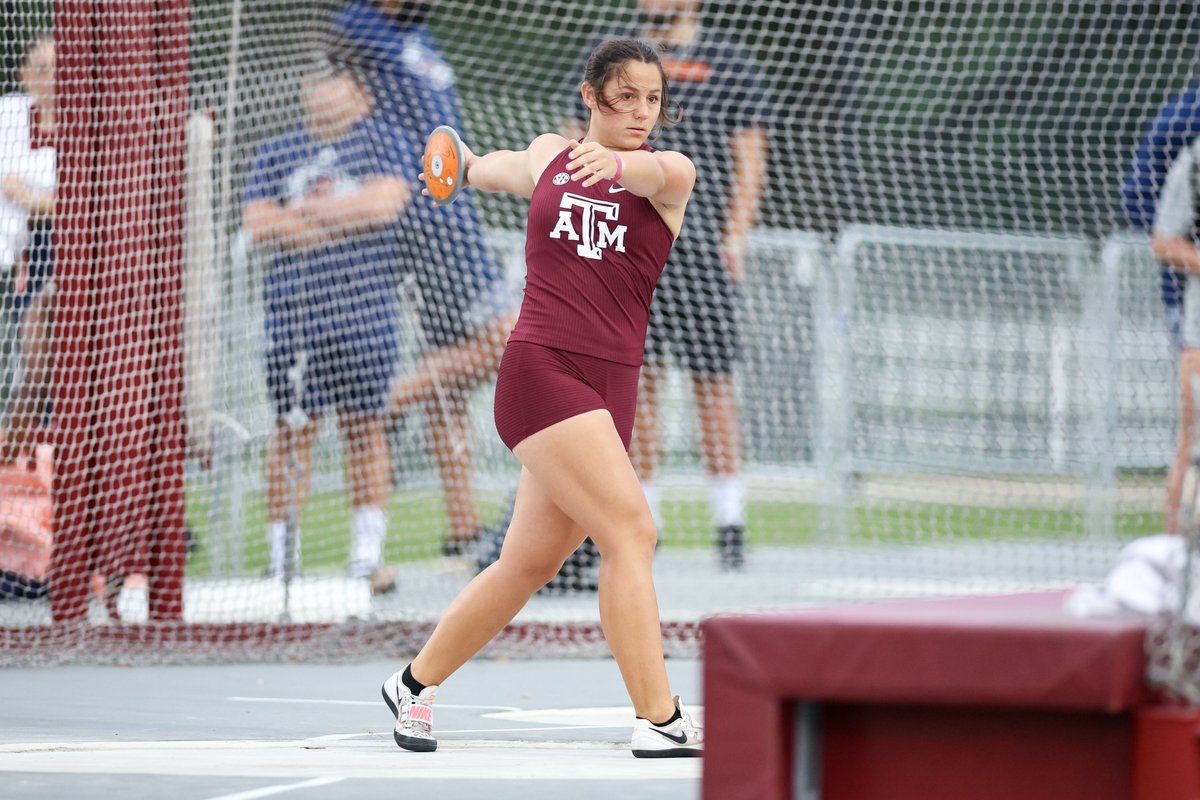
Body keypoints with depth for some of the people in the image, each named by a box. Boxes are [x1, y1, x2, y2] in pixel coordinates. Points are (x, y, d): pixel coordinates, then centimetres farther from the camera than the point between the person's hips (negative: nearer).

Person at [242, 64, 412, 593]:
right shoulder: (276, 152, 14)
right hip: (292, 307, 1)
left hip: (364, 306, -1)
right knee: (292, 428, -1)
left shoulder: (381, 142, 8)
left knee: (364, 426, 0)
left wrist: (306, 209, -4)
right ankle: (281, 559, 1)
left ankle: (368, 555, 4)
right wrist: (345, 219, -5)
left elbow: (385, 202, -9)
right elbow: (259, 225, 1)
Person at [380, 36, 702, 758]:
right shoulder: (548, 156, 9)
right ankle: (659, 721, -18)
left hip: (611, 385, 2)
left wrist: (616, 162, -44)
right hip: (543, 368, -2)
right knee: (631, 532, -18)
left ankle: (416, 684, 30)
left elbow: (656, 170, -21)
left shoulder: (670, 175, 6)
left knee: (529, 565, 9)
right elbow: (494, 169, 34)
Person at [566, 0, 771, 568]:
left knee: (712, 383, -3)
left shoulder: (728, 63, 5)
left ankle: (729, 523, 3)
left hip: (703, 244, -2)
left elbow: (749, 162, 2)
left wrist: (735, 235, -8)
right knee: (637, 380, 1)